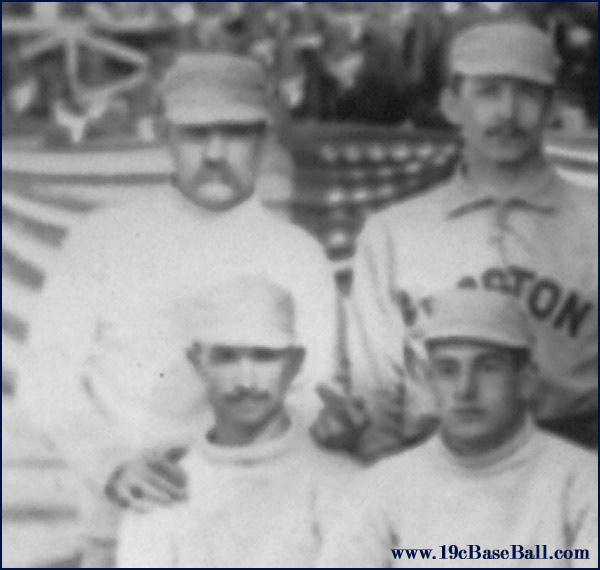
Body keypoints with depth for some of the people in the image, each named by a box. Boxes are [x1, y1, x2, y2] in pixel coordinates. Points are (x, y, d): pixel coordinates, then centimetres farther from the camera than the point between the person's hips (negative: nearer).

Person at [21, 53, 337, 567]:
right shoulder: (101, 241, 6)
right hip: (125, 524, 0)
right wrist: (112, 464, -13)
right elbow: (48, 377, 3)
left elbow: (311, 403, 5)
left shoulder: (300, 258, 6)